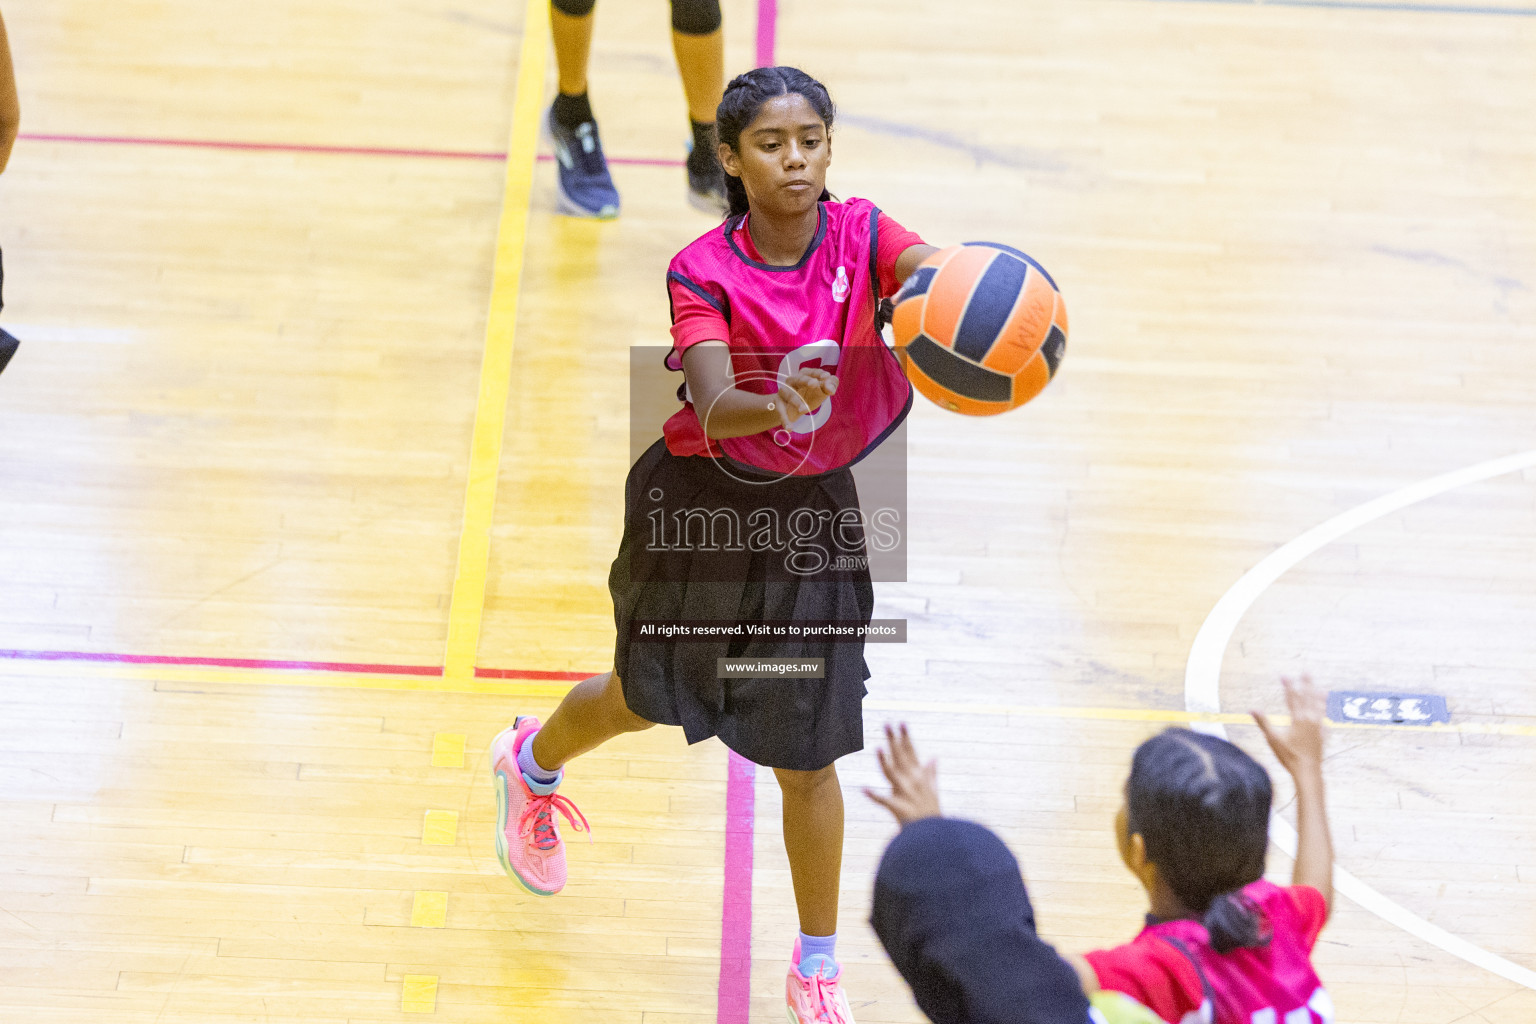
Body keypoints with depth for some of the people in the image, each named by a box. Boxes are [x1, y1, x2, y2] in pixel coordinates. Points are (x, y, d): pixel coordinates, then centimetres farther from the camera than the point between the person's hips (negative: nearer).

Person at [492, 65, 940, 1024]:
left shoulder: (859, 236, -15)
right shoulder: (703, 272, -20)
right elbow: (715, 409, -34)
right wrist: (782, 404, -57)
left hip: (814, 514, 1)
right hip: (702, 500, -1)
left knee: (808, 750, 2)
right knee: (647, 697, 22)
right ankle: (533, 762, 57)